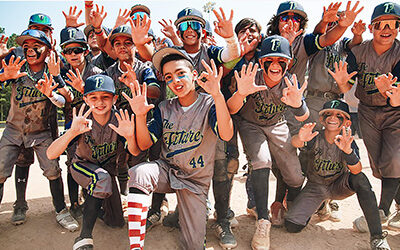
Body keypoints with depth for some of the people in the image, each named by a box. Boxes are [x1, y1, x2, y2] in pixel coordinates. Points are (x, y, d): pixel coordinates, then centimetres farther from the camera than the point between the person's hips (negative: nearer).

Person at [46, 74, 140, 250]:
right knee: (101, 177, -37)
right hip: (82, 165, -3)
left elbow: (135, 152, -28)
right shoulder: (82, 121, -25)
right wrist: (72, 132, -54)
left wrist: (130, 136, -51)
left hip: (109, 167, 4)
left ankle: (95, 202, 32)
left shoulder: (119, 120, -21)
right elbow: (51, 154, -35)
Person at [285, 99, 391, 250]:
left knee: (360, 179, -34)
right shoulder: (315, 138, -17)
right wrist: (300, 139, -64)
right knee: (292, 226, -15)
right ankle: (318, 204, 19)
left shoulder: (347, 141, -15)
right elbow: (295, 143, -39)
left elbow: (357, 170, -30)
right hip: (315, 187, 0)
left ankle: (377, 237, -26)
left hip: (339, 187, 0)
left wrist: (347, 150, -50)